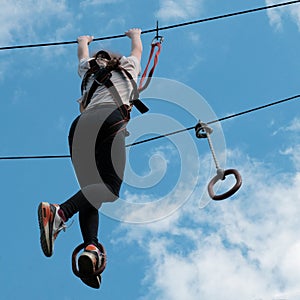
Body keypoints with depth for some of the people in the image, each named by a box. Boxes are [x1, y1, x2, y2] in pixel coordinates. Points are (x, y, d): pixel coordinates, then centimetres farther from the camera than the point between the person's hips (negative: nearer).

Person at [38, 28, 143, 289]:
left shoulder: (89, 70, 35)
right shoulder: (127, 66, 32)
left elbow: (83, 54, 58)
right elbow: (137, 48, 53)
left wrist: (84, 41, 79)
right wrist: (135, 34, 74)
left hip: (80, 124, 4)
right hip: (110, 119, -4)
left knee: (91, 188, -4)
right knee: (111, 184, -18)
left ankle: (91, 247, -30)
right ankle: (61, 212, -45)